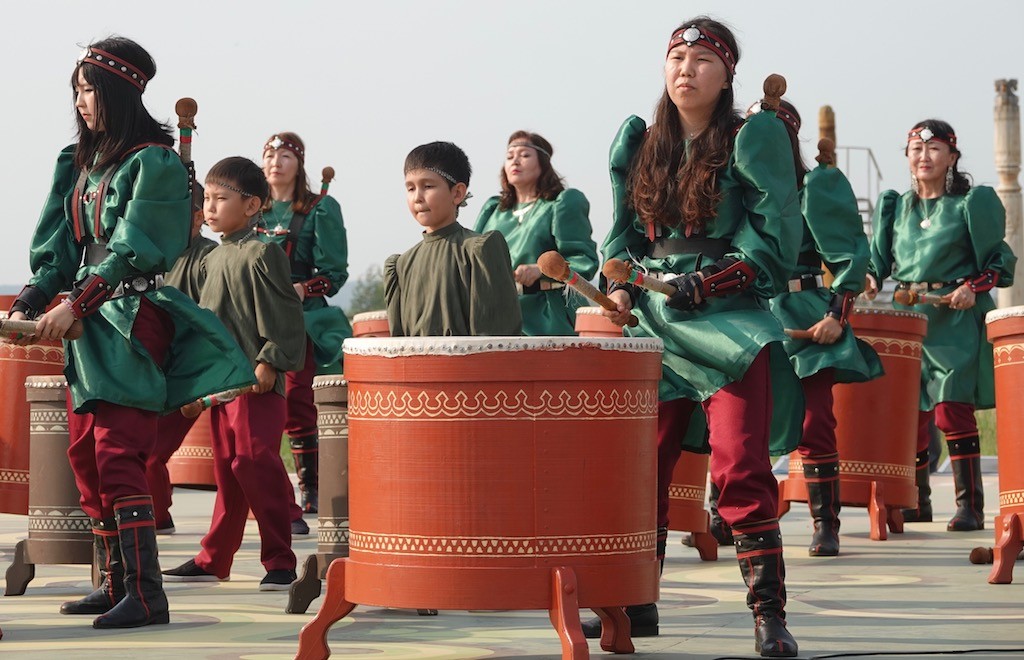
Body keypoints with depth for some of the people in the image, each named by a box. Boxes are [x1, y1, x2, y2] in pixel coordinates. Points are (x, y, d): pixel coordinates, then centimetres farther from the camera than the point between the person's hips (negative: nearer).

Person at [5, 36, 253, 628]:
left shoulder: (154, 161, -8)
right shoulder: (83, 162, 16)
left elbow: (132, 251, -16)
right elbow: (62, 246, 14)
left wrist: (74, 306, -20)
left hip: (134, 321, -8)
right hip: (89, 321, 8)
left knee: (117, 455, -14)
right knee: (85, 453, 7)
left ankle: (147, 595, -14)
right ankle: (116, 584, 14)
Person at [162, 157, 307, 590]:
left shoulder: (262, 253, -8)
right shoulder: (213, 259, 18)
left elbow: (284, 314, -12)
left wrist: (269, 362, -18)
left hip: (255, 381, -9)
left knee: (254, 464, -12)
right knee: (226, 469, 13)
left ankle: (279, 561, -8)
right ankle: (213, 559, 19)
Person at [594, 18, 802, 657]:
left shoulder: (753, 139, -2)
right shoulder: (640, 143, 12)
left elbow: (776, 240, -7)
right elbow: (623, 230, 17)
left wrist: (709, 283, -15)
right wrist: (620, 286, -1)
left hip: (730, 324, -5)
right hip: (654, 326, 5)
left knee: (741, 471, -11)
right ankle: (635, 605, 20)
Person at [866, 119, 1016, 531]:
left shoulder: (971, 203, 2)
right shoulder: (896, 207, 16)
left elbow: (999, 260, 3)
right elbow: (880, 259, 16)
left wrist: (974, 287, -13)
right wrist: (868, 279, -5)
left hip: (956, 320, -4)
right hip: (907, 319, 5)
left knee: (952, 411, -11)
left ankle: (970, 506, -6)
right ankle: (915, 502, 17)